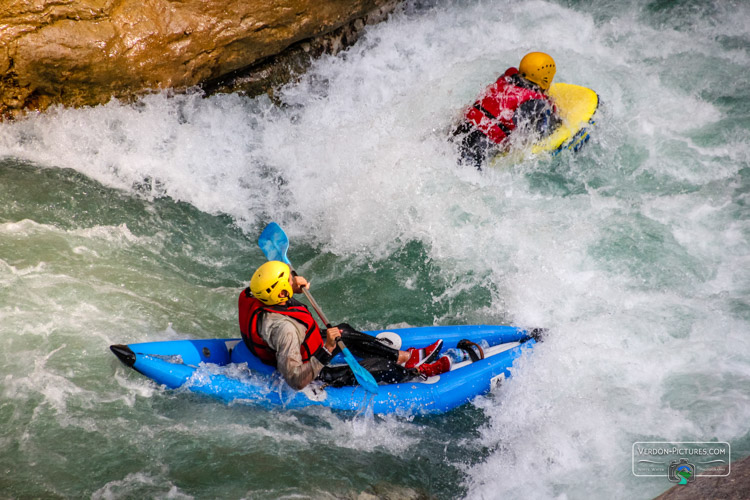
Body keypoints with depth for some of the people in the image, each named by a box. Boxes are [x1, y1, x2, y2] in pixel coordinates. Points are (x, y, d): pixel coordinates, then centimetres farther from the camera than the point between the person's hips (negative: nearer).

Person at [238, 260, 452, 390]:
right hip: (312, 377, -9)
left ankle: (405, 357, 31)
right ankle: (418, 372, 26)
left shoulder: (251, 297, -18)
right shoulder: (283, 328, -42)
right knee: (374, 367, -1)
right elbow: (296, 380, -43)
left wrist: (293, 284, -7)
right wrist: (327, 350, -43)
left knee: (344, 333, 20)